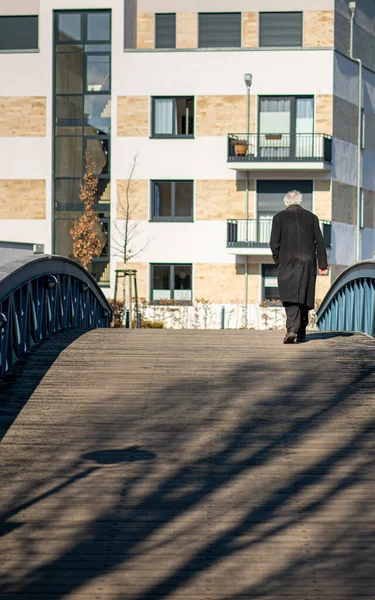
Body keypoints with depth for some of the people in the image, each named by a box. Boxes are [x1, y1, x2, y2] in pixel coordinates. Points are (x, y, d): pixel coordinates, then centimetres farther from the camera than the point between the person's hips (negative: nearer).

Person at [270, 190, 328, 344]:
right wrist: (323, 265, 9)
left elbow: (274, 242, -3)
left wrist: (278, 261, 10)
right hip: (308, 263, 2)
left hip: (287, 263, -2)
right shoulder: (311, 217, 9)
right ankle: (301, 333, 18)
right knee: (304, 298, 11)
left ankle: (292, 330, -26)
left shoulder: (279, 217, 4)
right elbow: (319, 242, 6)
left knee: (290, 297, -8)